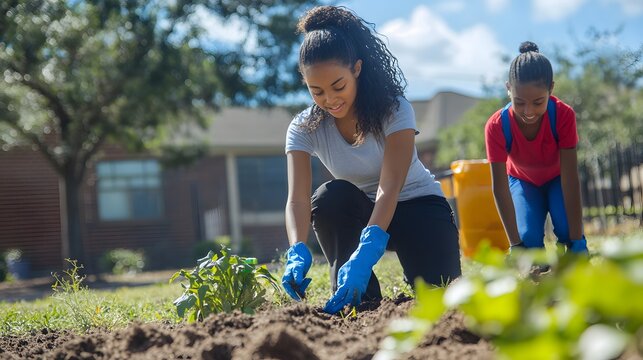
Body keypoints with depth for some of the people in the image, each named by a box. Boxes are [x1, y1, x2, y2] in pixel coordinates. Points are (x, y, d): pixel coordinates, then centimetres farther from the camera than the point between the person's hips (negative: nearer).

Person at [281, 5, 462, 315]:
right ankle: (360, 295, -16)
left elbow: (389, 188, -35)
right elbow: (297, 199, -27)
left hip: (416, 205, -2)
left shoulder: (394, 111, -24)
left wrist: (365, 253, -50)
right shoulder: (304, 128, -15)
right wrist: (298, 252, -48)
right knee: (329, 198, -32)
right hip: (361, 213, 2)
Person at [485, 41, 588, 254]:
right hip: (523, 180, 0)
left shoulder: (563, 115, -36)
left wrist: (577, 240, -39)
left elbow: (570, 180, -36)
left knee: (567, 230, -27)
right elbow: (500, 188, -32)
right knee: (529, 238, -24)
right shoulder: (496, 126, -35)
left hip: (557, 178, 0)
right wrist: (516, 244, -36)